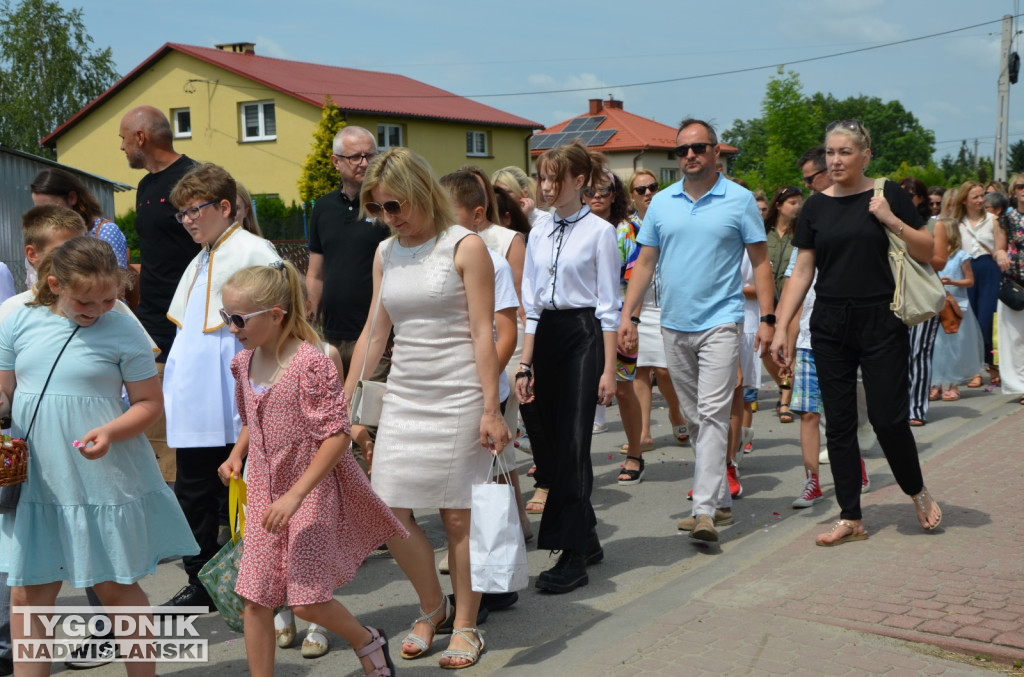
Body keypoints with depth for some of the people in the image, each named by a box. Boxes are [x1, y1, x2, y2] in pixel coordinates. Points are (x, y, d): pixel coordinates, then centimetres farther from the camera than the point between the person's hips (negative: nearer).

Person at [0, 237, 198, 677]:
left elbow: (150, 402, -2)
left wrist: (111, 431, -20)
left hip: (105, 480, -3)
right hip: (35, 480, 3)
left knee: (115, 587, 8)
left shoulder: (123, 331, -5)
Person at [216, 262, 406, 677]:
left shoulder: (312, 361, -18)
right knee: (254, 596, 4)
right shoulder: (244, 362, 4)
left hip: (311, 492, -6)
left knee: (306, 599, -4)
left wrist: (296, 494, -25)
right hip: (263, 495, 7)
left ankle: (368, 642, 25)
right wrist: (236, 455, 2)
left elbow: (337, 434, -20)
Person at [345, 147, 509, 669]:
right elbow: (374, 333, 14)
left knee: (458, 514, 1)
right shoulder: (385, 253, 10)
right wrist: (345, 401, 11)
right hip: (403, 396, 5)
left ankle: (464, 625, 18)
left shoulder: (464, 247, -5)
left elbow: (482, 333, -8)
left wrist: (490, 410, -12)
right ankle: (432, 607, 23)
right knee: (389, 510, 0)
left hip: (458, 398, -5)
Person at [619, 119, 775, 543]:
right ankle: (720, 498, 24)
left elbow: (760, 262, 0)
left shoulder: (739, 200, -2)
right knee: (694, 418, 11)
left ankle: (704, 509, -13)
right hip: (674, 325, 5)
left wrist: (767, 318, -8)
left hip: (719, 322, -5)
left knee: (713, 414, -12)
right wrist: (627, 315, 4)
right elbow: (645, 262, 11)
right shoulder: (661, 203, 8)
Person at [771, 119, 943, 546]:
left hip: (881, 322, -3)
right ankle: (850, 519, 13)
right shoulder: (816, 207, 7)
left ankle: (918, 492, 24)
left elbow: (926, 253, 0)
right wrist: (780, 328, 1)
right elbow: (801, 273, 7)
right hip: (830, 326, 3)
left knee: (888, 417, -5)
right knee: (838, 422, 4)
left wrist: (892, 220, -15)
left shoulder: (889, 195, 0)